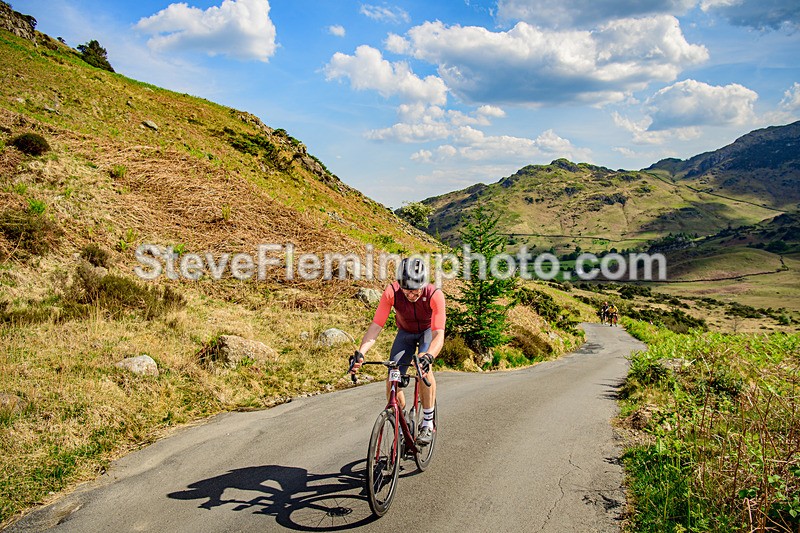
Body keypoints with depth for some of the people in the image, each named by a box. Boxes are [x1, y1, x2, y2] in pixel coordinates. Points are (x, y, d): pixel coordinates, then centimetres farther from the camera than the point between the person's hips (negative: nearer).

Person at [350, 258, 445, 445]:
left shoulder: (434, 295, -36)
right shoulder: (391, 292, -31)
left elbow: (439, 334, -42)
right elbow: (376, 325, -32)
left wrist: (429, 356, -61)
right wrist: (361, 352, -47)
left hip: (429, 331, -2)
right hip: (405, 332, 2)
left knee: (424, 366, -31)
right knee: (392, 381, -11)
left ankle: (428, 422, -14)